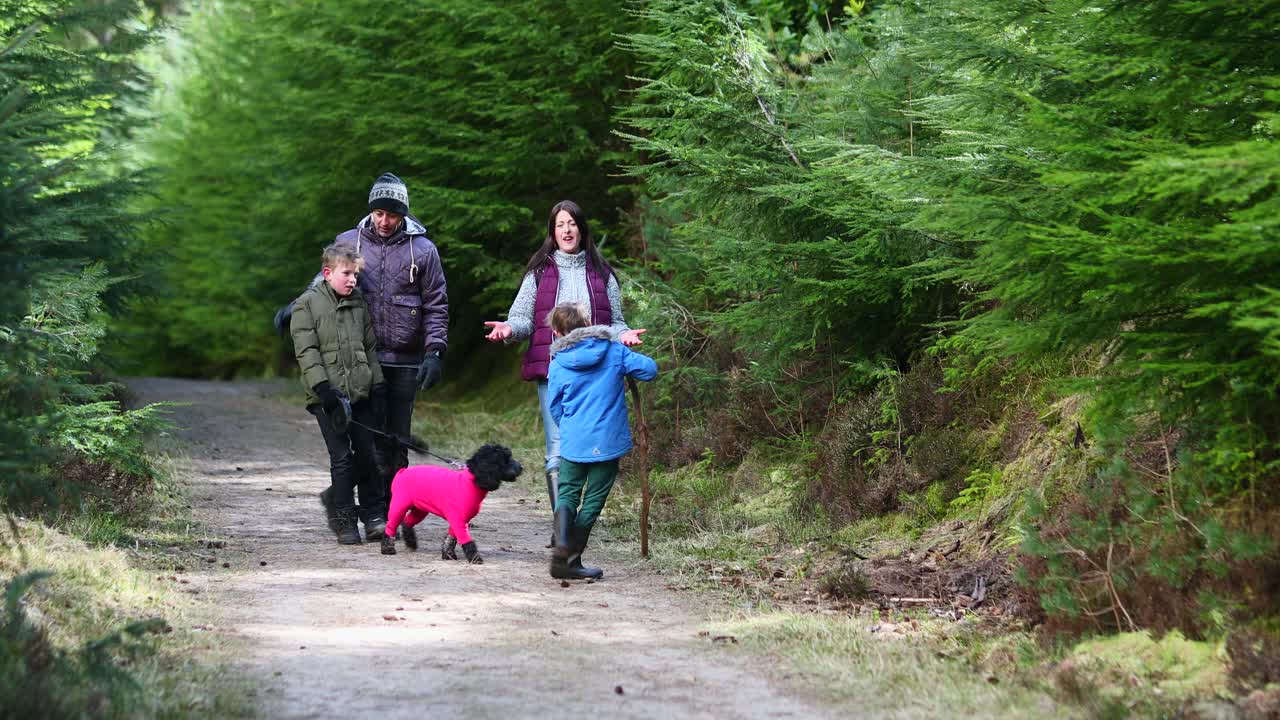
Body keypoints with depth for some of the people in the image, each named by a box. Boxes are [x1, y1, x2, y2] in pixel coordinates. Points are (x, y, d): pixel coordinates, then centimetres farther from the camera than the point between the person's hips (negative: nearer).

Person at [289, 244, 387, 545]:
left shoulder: (359, 303, 13)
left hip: (361, 393, 5)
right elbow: (306, 351, -9)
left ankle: (375, 511, 22)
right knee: (342, 457, -5)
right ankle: (344, 520, 4)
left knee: (368, 453, 8)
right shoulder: (307, 304, -3)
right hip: (329, 396, -5)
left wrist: (378, 383, 11)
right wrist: (323, 386, -17)